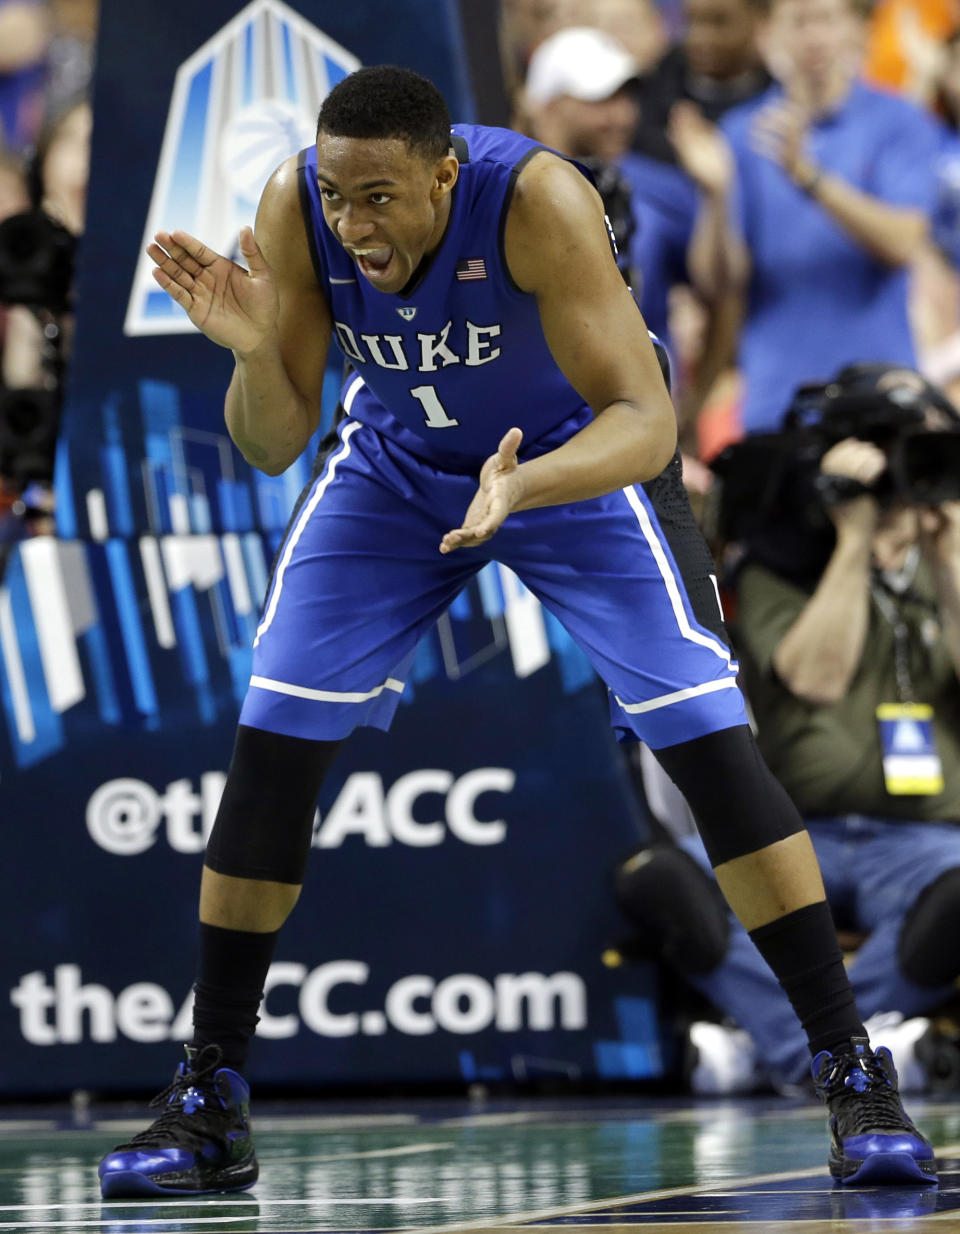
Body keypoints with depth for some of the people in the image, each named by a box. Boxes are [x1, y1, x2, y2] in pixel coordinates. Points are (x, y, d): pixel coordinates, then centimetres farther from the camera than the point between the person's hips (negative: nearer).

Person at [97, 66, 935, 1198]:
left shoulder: (538, 200, -37)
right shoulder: (296, 209, -25)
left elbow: (645, 422, -39)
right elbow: (273, 445, -17)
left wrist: (522, 487, -58)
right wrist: (253, 348, -38)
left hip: (579, 456, -3)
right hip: (396, 460, 3)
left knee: (710, 740, -16)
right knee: (272, 743, -6)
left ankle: (853, 1075, -6)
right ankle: (208, 1104, 5)